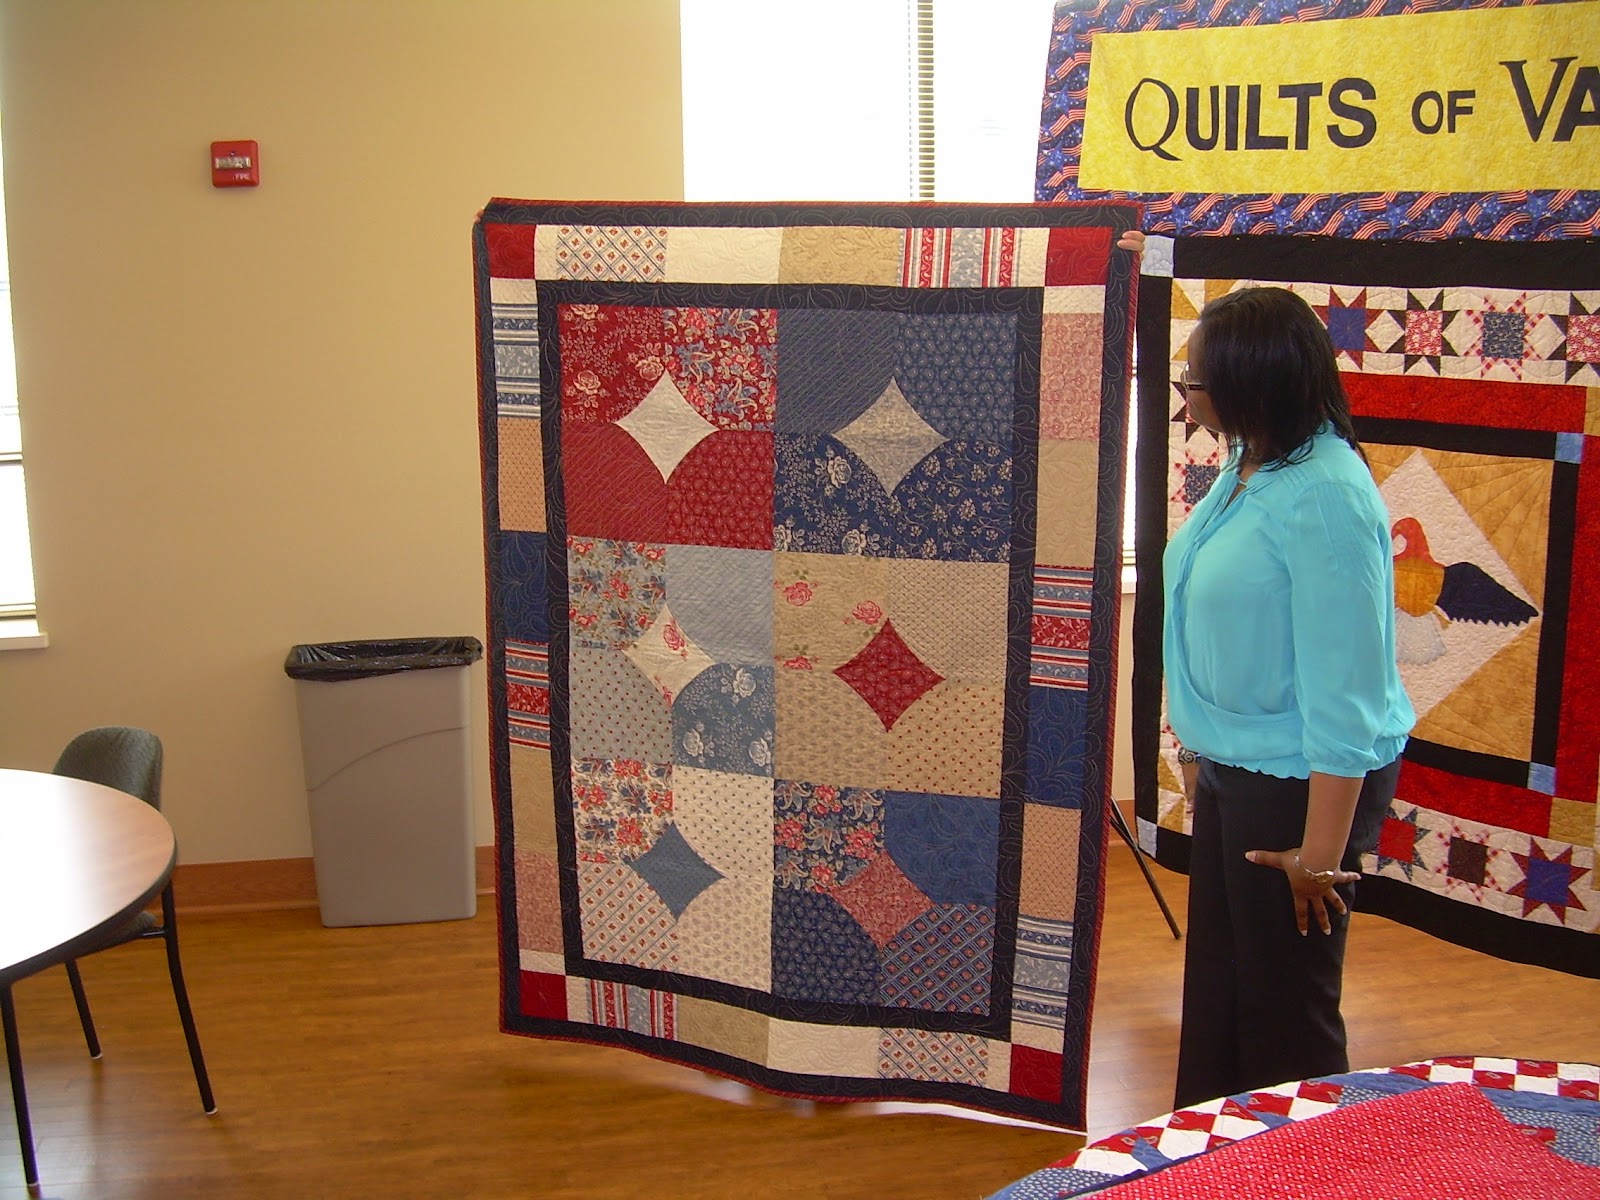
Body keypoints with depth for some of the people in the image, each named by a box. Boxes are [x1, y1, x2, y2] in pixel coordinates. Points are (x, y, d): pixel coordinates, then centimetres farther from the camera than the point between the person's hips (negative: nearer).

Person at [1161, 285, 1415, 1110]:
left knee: (1285, 1010, 6)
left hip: (1300, 784, -10)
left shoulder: (1323, 496, -25)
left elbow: (1344, 684, -24)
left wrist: (1323, 849, -21)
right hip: (1233, 767, 10)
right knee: (1215, 983, 21)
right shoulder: (1247, 468, 4)